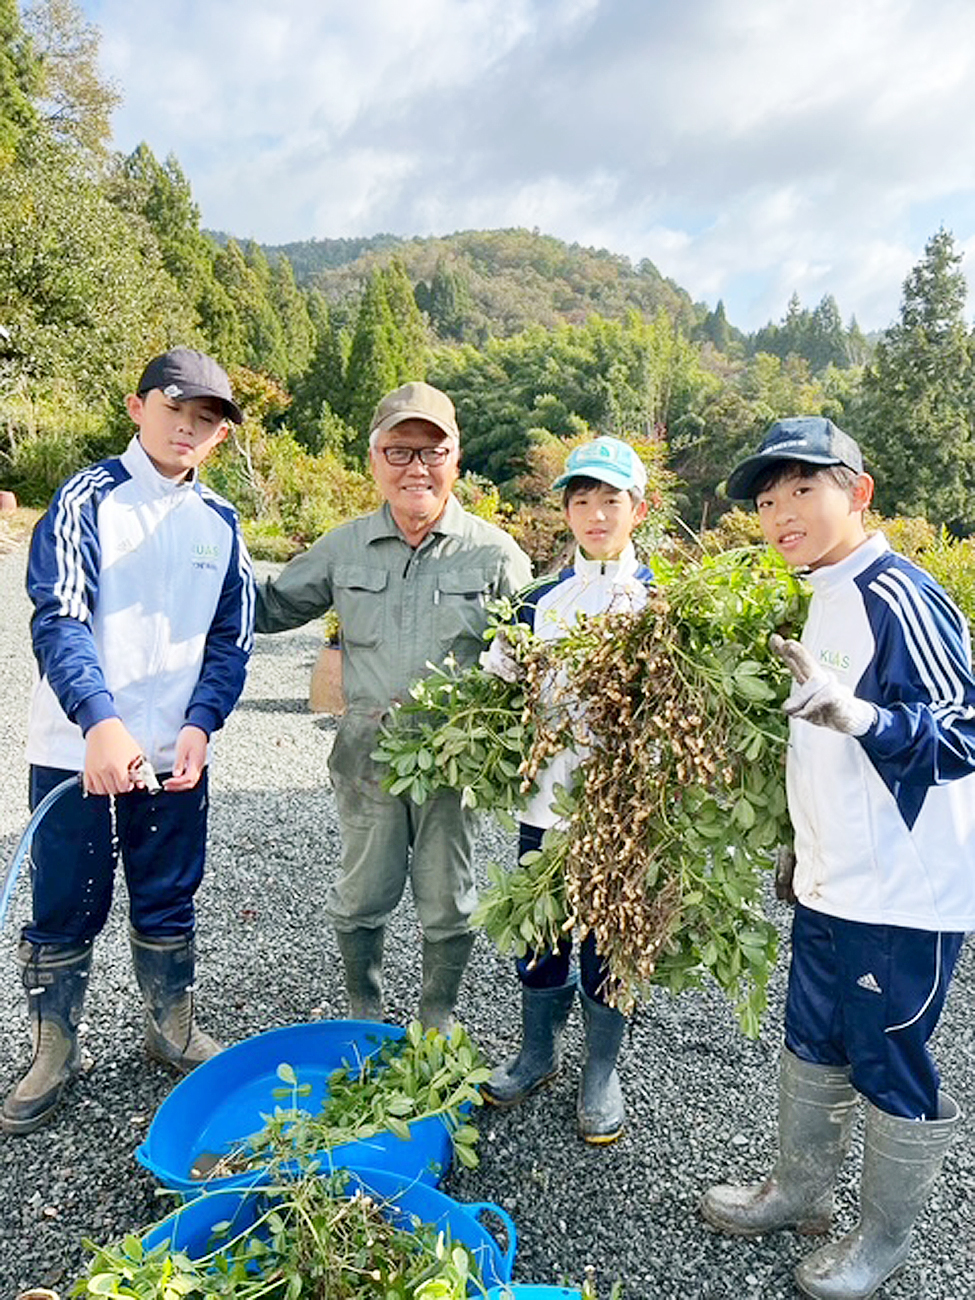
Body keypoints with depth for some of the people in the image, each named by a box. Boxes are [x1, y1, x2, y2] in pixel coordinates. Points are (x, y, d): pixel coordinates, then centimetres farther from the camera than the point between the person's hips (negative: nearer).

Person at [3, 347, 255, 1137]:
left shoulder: (220, 522, 5)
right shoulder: (88, 500, -6)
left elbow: (231, 640, 6)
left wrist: (200, 725, -10)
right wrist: (101, 722, -30)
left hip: (175, 754, 3)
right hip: (77, 750, -3)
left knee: (169, 900, 17)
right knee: (66, 909, 10)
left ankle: (173, 1029, 37)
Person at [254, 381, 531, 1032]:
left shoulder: (494, 552, -4)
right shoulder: (345, 547, 2)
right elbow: (272, 608, 13)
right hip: (368, 752, 2)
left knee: (448, 902, 14)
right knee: (363, 895, 16)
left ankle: (440, 1016, 39)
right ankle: (364, 1014, 41)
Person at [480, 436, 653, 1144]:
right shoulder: (541, 598, 6)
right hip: (548, 799, 3)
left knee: (610, 944, 11)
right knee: (537, 932, 16)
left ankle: (601, 1073, 35)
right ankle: (538, 1053, 41)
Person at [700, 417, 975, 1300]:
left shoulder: (897, 596, -19)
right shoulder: (823, 599, 8)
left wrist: (857, 713, -40)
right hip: (830, 887, 8)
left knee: (889, 1067, 11)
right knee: (813, 1049, 22)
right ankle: (802, 1189, 44)